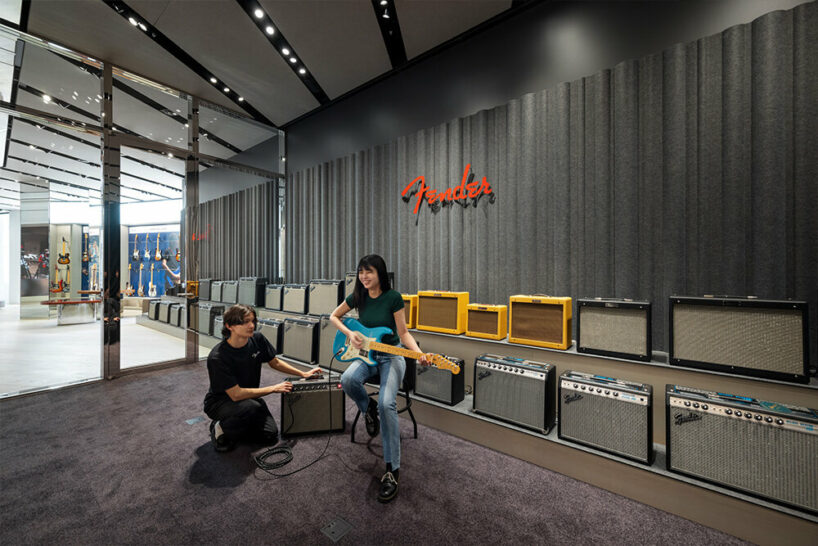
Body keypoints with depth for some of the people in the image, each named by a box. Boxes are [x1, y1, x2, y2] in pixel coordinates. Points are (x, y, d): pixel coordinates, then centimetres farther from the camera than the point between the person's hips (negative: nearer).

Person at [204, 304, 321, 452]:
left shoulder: (257, 339, -13)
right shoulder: (217, 357, -28)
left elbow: (274, 363, 3)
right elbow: (236, 394, -28)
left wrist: (303, 374, 3)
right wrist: (273, 388, -23)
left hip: (249, 397, 5)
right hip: (219, 401, -5)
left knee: (270, 436, -7)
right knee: (252, 408, -35)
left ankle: (236, 425, 17)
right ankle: (221, 428, -4)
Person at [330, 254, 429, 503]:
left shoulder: (393, 297, -13)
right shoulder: (357, 296, -2)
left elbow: (403, 332, -9)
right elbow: (334, 316, 13)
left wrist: (419, 354, -26)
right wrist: (349, 334, -5)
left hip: (391, 355, -3)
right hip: (366, 353, 4)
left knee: (387, 403, -24)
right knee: (348, 380, -29)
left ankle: (392, 469, -7)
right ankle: (368, 409, 7)